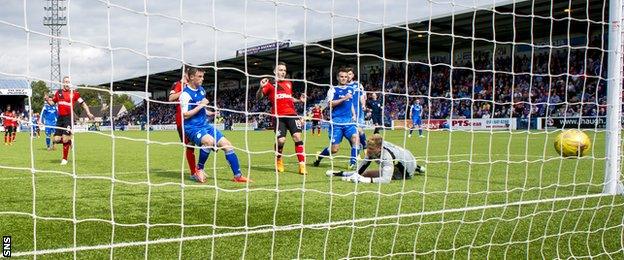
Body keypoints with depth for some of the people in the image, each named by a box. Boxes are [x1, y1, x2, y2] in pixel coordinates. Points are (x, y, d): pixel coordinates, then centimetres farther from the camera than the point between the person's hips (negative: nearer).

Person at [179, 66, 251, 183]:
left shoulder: (201, 90, 12)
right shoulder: (185, 94, -14)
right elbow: (185, 115, -20)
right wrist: (200, 106, -20)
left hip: (205, 125, 8)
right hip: (192, 127, -8)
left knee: (227, 144, -2)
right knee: (209, 141, -36)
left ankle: (237, 175, 3)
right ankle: (199, 169, -14)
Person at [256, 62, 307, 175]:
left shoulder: (289, 83, 20)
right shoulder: (270, 84, 5)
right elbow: (258, 97, -4)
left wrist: (299, 100, 15)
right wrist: (261, 87, -23)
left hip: (291, 114, 4)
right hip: (278, 116, -4)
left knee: (297, 137, -12)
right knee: (281, 140, -13)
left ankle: (302, 165, -11)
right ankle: (278, 160, 18)